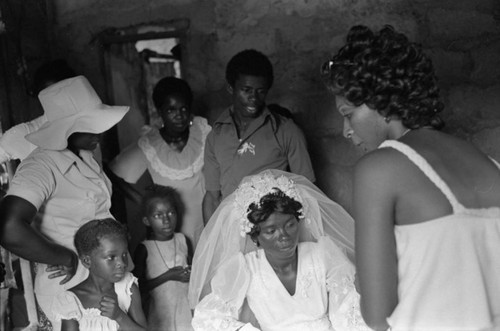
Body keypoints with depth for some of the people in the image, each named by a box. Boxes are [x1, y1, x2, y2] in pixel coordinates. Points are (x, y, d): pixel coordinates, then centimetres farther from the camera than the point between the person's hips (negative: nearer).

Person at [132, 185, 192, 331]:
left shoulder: (182, 240, 1)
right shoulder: (144, 248, -9)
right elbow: (138, 286, -11)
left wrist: (191, 273, -7)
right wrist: (168, 276, -18)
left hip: (186, 306, 3)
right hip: (162, 311, -3)